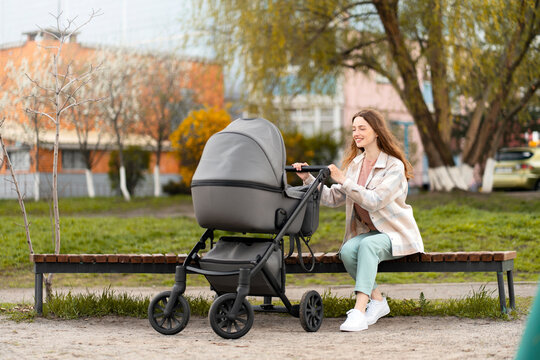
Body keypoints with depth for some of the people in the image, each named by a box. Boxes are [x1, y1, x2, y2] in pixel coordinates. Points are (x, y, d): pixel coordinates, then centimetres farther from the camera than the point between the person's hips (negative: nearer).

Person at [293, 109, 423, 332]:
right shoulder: (354, 164, 10)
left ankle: (359, 311, -42)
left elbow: (374, 201, -23)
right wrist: (308, 179, -5)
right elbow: (333, 199, 8)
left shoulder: (394, 167, -11)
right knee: (347, 251, -26)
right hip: (366, 232, 6)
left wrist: (342, 179, -23)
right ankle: (377, 302, -10)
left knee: (368, 244, -36)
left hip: (396, 234, -5)